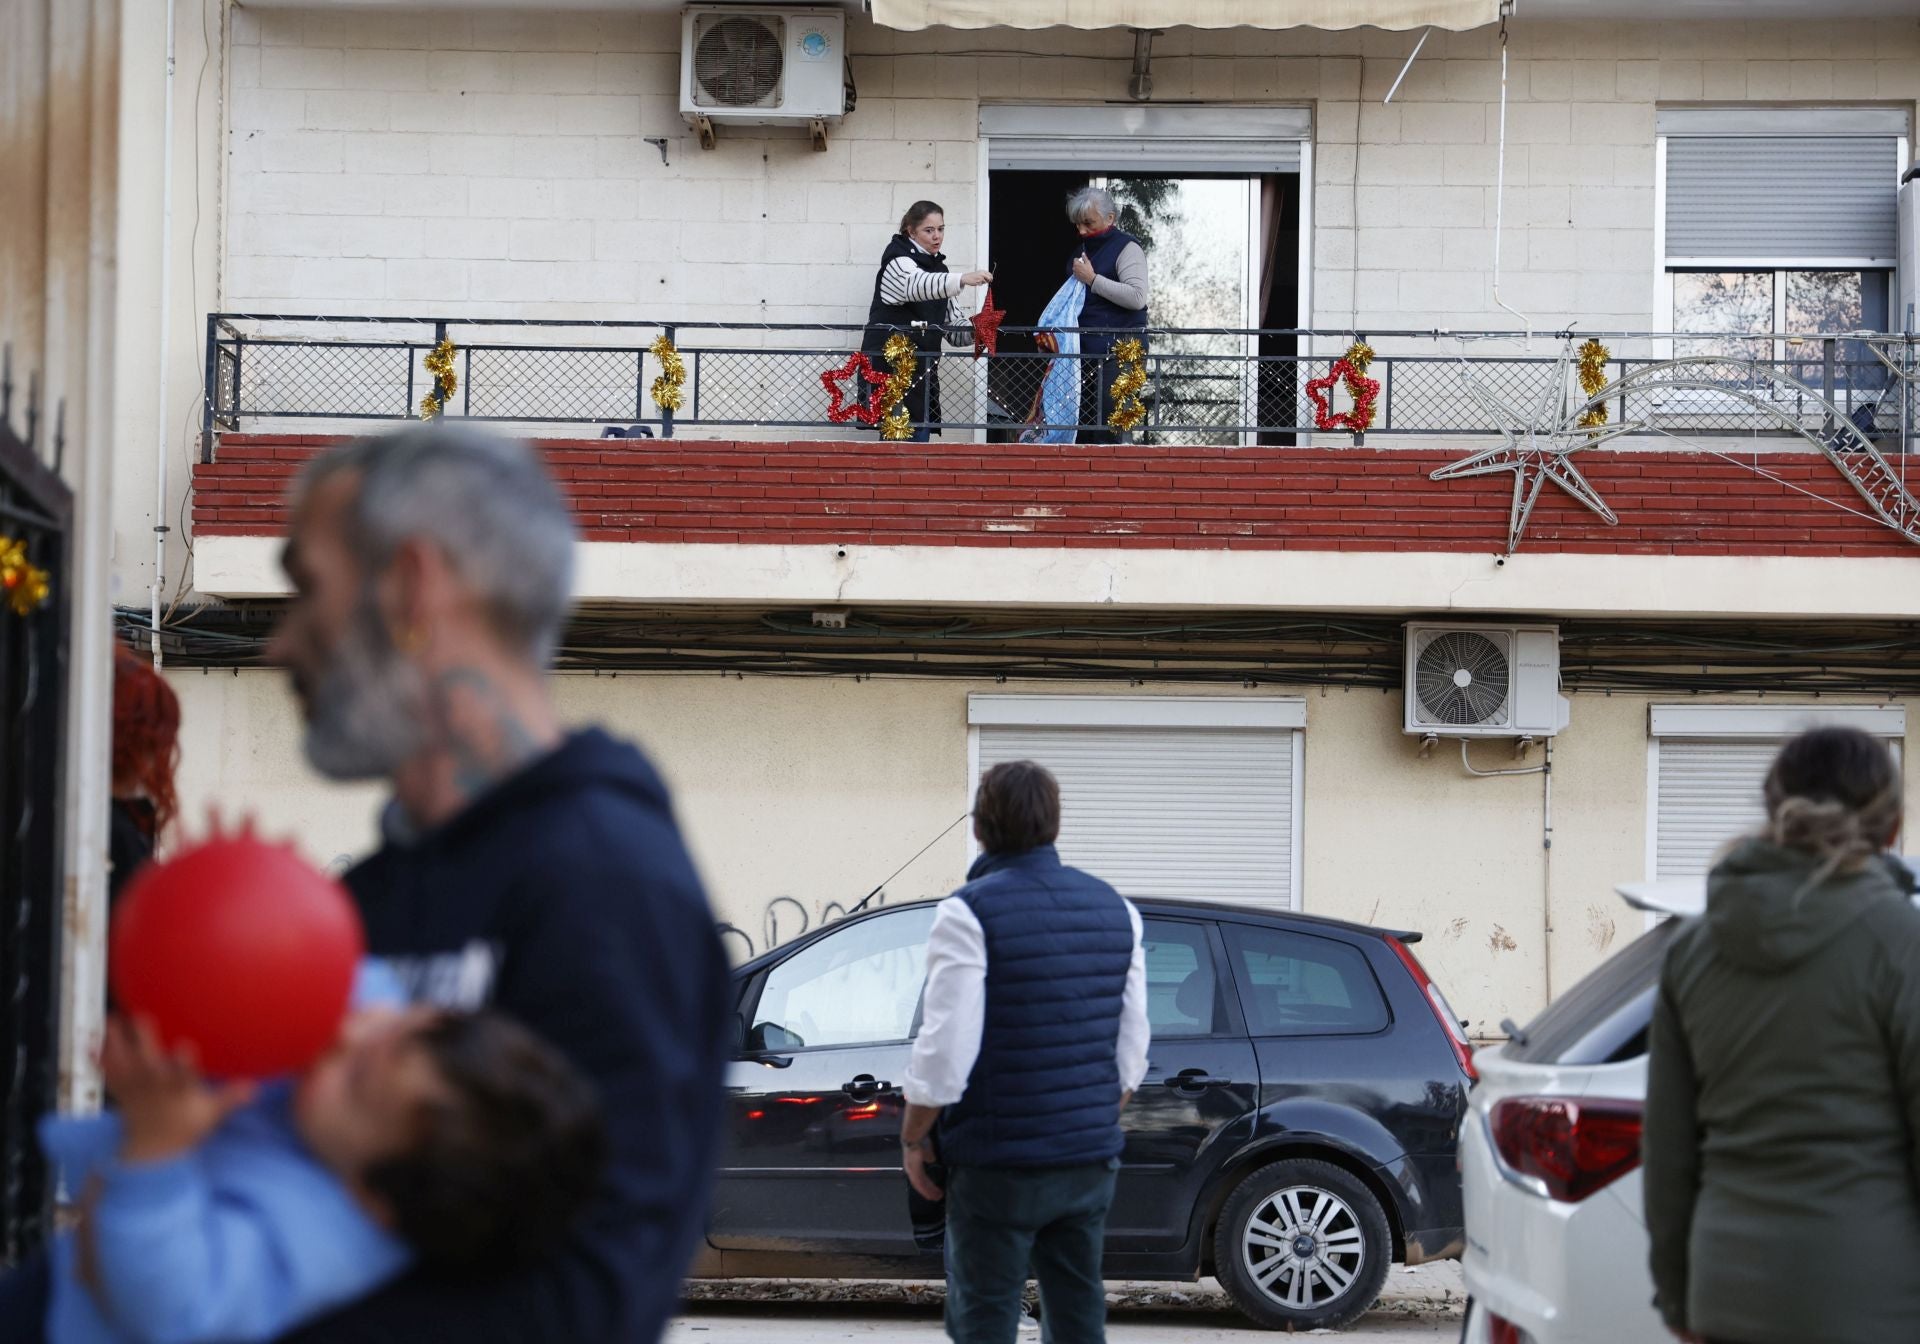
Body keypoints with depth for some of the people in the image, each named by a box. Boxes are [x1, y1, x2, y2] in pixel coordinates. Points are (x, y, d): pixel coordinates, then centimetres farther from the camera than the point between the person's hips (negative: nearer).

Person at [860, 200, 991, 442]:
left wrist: (975, 332, -6)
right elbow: (916, 285, -29)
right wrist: (962, 280, -43)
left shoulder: (937, 270, 21)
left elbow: (953, 326, 17)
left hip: (921, 373, 8)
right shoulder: (898, 262, -4)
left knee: (919, 438, 1)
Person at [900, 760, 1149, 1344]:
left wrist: (913, 1140, -4)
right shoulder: (1115, 909, 7)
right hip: (1092, 1161, 6)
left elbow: (945, 1050, -17)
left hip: (999, 1164, -6)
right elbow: (1131, 1048, 10)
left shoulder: (969, 913, -13)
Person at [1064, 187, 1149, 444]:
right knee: (1083, 429, 4)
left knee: (1106, 428, -14)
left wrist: (1093, 279, -17)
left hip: (1117, 351, -8)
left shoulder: (1126, 247, -4)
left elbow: (1137, 297, -19)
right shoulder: (1085, 249, 21)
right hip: (1087, 350, 8)